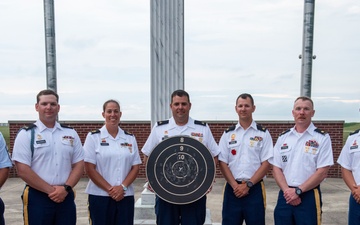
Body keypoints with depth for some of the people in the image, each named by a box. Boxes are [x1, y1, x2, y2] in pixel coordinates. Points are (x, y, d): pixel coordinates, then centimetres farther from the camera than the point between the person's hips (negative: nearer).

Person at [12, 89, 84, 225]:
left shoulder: (71, 133, 8)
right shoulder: (26, 134, -2)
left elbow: (79, 165, 6)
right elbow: (23, 170, -9)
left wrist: (66, 188, -9)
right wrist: (50, 190, -12)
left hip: (66, 197, 3)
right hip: (37, 198, -3)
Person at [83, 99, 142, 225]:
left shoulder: (130, 138, 8)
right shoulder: (93, 137, -1)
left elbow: (136, 167, 5)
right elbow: (89, 169, -6)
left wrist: (122, 187, -10)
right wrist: (109, 189, -12)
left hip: (125, 197, 3)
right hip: (100, 196, -2)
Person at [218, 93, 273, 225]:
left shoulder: (263, 134, 1)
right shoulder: (228, 134, 6)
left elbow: (266, 164, -3)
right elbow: (222, 163, 2)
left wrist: (248, 184, -11)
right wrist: (235, 185, -10)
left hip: (255, 189, -1)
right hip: (232, 189, 2)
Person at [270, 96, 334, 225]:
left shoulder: (322, 138, -3)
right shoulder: (283, 138, 8)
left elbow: (322, 172, -9)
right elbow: (276, 169, 5)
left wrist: (298, 191, -12)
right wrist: (287, 190, -10)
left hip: (309, 197, -3)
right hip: (285, 195, 3)